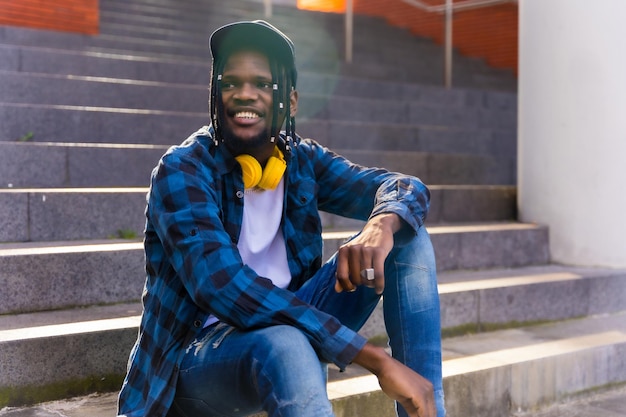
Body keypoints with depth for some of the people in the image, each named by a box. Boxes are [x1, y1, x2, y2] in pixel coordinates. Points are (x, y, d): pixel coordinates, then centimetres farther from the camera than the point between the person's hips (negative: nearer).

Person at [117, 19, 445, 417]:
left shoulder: (303, 160, 3)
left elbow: (408, 189, -6)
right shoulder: (181, 171, -16)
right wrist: (375, 358, -36)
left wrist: (382, 225, -33)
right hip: (198, 355, -6)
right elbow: (224, 285, -31)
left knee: (409, 238, -9)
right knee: (284, 345, -41)